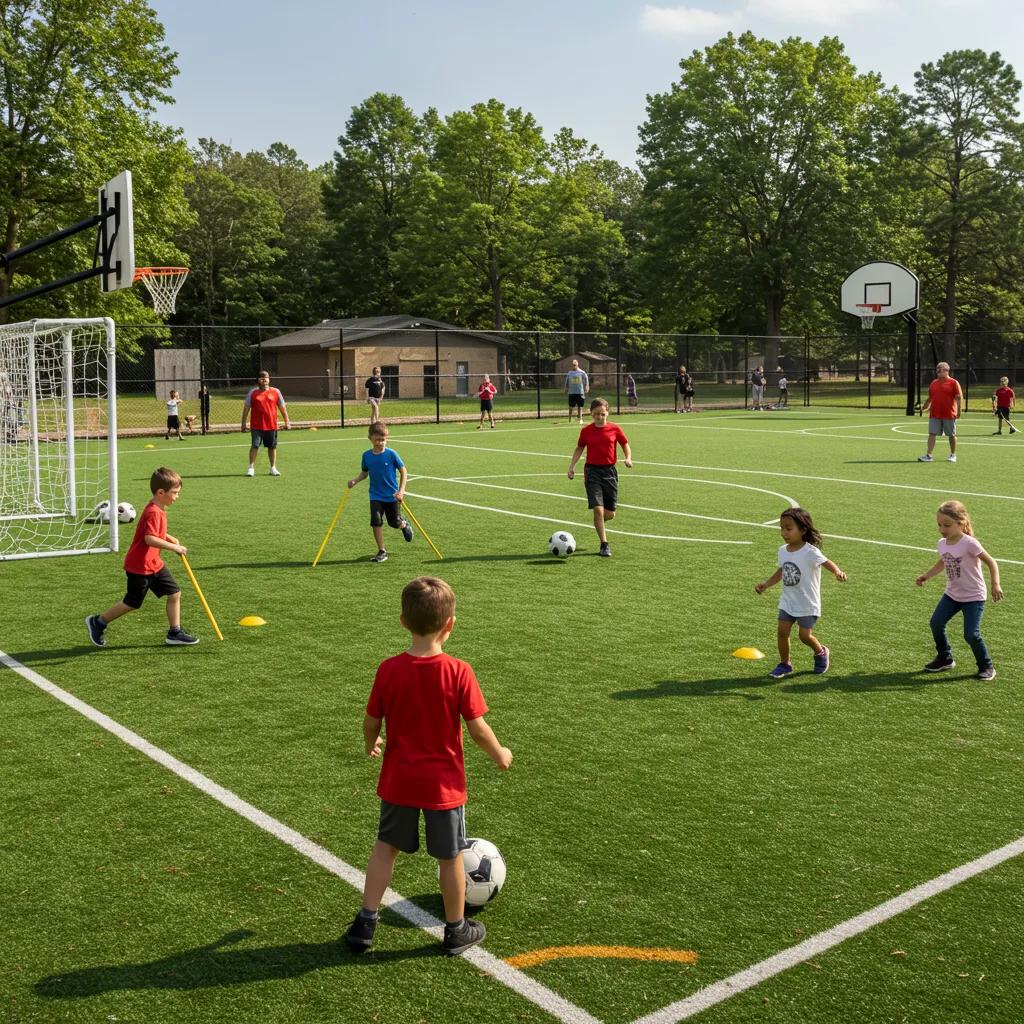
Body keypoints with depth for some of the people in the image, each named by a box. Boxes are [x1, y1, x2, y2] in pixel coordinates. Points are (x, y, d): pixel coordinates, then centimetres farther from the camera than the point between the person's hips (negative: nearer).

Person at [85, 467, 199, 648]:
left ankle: (174, 633, 11)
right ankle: (97, 622, 21)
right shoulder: (153, 512, -24)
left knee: (175, 593, 5)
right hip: (140, 566, -10)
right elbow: (150, 539, -34)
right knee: (132, 603, 3)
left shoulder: (159, 510, 8)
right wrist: (174, 547, -30)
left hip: (154, 564, 10)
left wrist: (170, 538, 11)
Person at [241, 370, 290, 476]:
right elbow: (246, 408, 6)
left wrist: (287, 421, 8)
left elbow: (282, 407, 11)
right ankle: (251, 468, 0)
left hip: (272, 425, 2)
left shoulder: (275, 392, 6)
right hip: (256, 426, -2)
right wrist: (243, 423, 4)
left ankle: (273, 468, 19)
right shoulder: (252, 393, 3)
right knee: (255, 446, -7)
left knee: (272, 446, 8)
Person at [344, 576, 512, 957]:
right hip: (444, 783, -2)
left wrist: (371, 745, 21)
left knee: (385, 847, 21)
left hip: (398, 781, 2)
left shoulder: (388, 670, -11)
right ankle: (456, 930, 29)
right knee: (450, 857, 14)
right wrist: (500, 755, 5)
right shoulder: (459, 672, -18)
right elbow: (477, 729, -14)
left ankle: (365, 922, 25)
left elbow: (371, 722, -2)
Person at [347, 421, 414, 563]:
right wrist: (355, 480, -8)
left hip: (392, 496, -2)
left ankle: (404, 525, 48)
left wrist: (401, 490, -11)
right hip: (376, 496, 2)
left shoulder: (391, 454, -13)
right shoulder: (366, 455, -3)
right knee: (376, 521, -13)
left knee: (394, 523, 9)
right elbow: (364, 473, 11)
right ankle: (382, 552, 0)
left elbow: (403, 471, -5)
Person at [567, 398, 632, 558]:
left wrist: (628, 458, -7)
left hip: (609, 471, 1)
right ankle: (604, 545, -2)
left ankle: (598, 523, 41)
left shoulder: (615, 429, 0)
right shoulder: (586, 431, 1)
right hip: (592, 471, -1)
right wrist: (572, 466, 3)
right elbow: (579, 448, 13)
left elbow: (625, 445, 11)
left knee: (610, 514, 4)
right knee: (598, 509, -13)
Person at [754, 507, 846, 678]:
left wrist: (838, 572, -53)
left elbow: (827, 563, -33)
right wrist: (765, 585, 8)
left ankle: (821, 652, 27)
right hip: (787, 601, 6)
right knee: (782, 631, -1)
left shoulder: (810, 552, -20)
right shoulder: (783, 551, 2)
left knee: (805, 635, -4)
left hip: (807, 604, -5)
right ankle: (785, 664, 15)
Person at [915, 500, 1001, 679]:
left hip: (973, 597, -7)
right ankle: (944, 658, 19)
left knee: (971, 634, -12)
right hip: (952, 594, 7)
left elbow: (991, 562, -18)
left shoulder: (969, 543, -22)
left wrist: (995, 584, -26)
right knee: (936, 623, -3)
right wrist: (926, 575, 10)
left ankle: (986, 666, 10)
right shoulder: (942, 543, -1)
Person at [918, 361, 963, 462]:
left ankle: (953, 455, 22)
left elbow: (959, 397, -8)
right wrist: (925, 407, 8)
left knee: (951, 435, 8)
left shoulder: (953, 382, -2)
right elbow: (930, 398, 21)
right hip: (934, 415, 4)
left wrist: (958, 410, -17)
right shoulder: (933, 383, 13)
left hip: (949, 415, -4)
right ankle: (928, 455, -7)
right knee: (932, 434, -5)